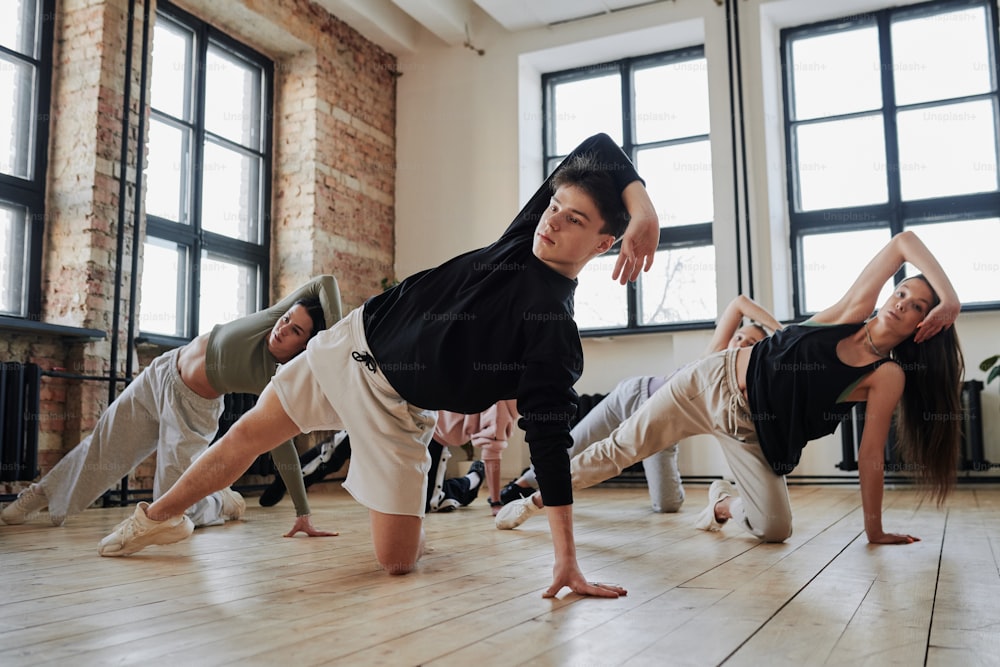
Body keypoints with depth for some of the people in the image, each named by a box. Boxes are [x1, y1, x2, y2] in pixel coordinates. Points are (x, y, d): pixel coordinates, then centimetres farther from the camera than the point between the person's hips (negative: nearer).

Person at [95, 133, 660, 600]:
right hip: (356, 341, 5)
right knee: (249, 435, 12)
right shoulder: (529, 233, -11)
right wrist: (643, 205, -29)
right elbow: (599, 147, -9)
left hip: (398, 408, -4)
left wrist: (567, 559, -34)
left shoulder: (555, 331, -25)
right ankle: (160, 517, 36)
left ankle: (412, 517, 29)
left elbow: (549, 441, -28)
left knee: (398, 560, -8)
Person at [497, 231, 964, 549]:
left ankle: (723, 504, 21)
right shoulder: (854, 311, -10)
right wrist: (951, 293, -21)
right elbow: (905, 241, -9)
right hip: (715, 382, 0)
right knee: (621, 449, 1)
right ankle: (535, 500, 20)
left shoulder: (887, 377, -13)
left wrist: (874, 530, -11)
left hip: (754, 432, 0)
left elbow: (871, 453, -11)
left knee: (775, 529, -15)